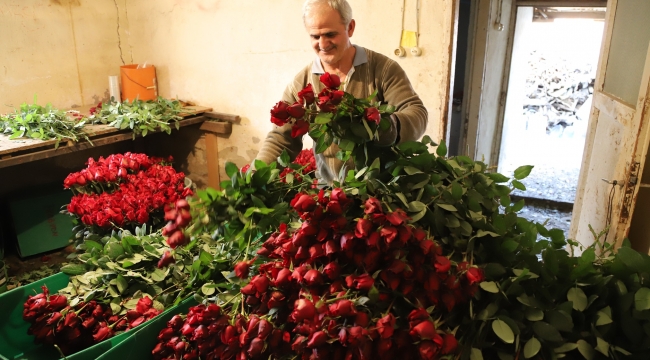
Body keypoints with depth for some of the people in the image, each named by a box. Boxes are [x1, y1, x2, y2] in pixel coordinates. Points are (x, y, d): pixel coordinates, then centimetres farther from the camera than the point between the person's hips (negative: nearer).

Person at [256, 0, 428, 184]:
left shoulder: (383, 68, -3)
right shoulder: (301, 83, 3)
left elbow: (417, 113, -8)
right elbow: (280, 139, 4)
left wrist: (389, 127, -30)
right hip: (330, 190, 2)